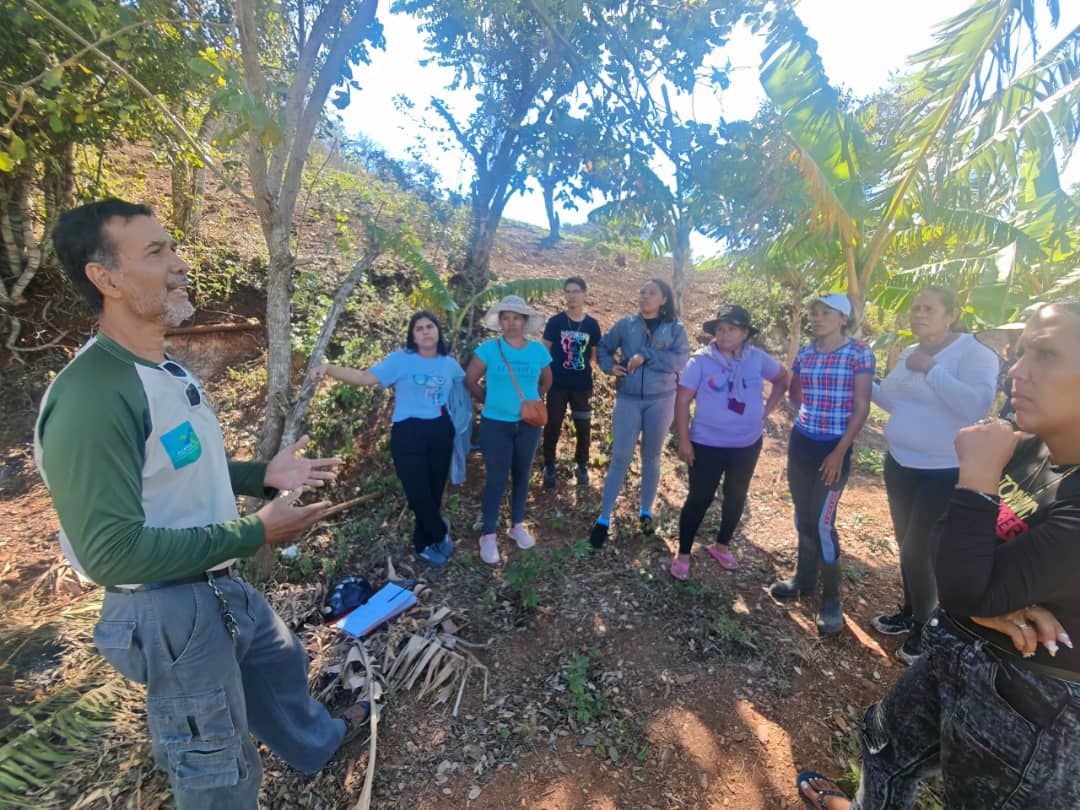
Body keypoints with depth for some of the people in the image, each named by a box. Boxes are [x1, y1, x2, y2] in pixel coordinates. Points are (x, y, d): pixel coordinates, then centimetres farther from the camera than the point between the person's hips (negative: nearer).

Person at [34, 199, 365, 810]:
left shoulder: (170, 372, 6)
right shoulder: (90, 397, -28)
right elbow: (111, 551, -28)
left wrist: (262, 475, 2)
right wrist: (255, 533, -25)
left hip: (224, 583, 10)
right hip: (169, 610, -9)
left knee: (282, 666, 32)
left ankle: (318, 743, 61)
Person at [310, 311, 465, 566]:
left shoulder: (449, 363, 7)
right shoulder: (400, 359, -5)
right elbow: (365, 377, -14)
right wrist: (329, 368, -26)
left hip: (440, 433, 4)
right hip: (408, 434, -4)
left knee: (435, 491, 11)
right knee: (419, 494, -5)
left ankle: (425, 544, 32)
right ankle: (440, 533, 25)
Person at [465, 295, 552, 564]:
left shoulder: (538, 350, -2)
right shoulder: (488, 348, -10)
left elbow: (546, 382, 14)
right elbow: (470, 380, -3)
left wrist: (533, 401, 7)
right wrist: (489, 400, 2)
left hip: (528, 424, 3)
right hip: (495, 424, -3)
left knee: (522, 475, 15)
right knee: (496, 479, 0)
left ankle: (518, 525, 34)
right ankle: (488, 535, 16)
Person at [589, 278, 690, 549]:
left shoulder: (675, 329, 0)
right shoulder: (626, 324, 4)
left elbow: (681, 360, -13)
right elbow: (603, 346, 14)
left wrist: (646, 356, -21)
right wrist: (609, 365, -6)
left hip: (660, 400, 0)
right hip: (628, 399, 0)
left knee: (651, 457, 13)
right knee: (620, 458, 0)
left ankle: (646, 512, 29)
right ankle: (604, 518, 8)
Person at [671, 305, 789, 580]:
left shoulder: (757, 358, -4)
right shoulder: (701, 359, -13)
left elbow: (783, 378, 14)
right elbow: (682, 399, -13)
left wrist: (766, 410, 3)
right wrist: (684, 440, -14)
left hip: (748, 443, 4)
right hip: (707, 443, -4)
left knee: (736, 496, 17)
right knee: (699, 499, 2)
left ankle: (722, 546, 40)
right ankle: (683, 554, 19)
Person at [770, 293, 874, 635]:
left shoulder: (859, 353, -9)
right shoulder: (805, 353, 6)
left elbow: (862, 408, -11)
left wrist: (840, 453, -15)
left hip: (834, 448, -5)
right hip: (801, 442, 5)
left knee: (822, 522, -6)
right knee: (803, 517, 13)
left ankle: (831, 599, 12)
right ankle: (804, 579, 30)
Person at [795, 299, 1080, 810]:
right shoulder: (1025, 451, -6)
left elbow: (969, 594, -32)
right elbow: (950, 548, 1)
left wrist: (977, 472, -29)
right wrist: (986, 599, -20)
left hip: (1027, 702, -7)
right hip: (953, 654, 7)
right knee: (885, 743, 29)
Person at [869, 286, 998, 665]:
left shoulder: (975, 353, -15)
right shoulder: (909, 354, 7)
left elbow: (977, 406, -29)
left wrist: (931, 369, -26)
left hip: (944, 472, -7)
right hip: (900, 464, 7)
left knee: (921, 550, 3)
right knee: (907, 544, 18)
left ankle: (925, 626, 25)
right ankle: (911, 612, 37)